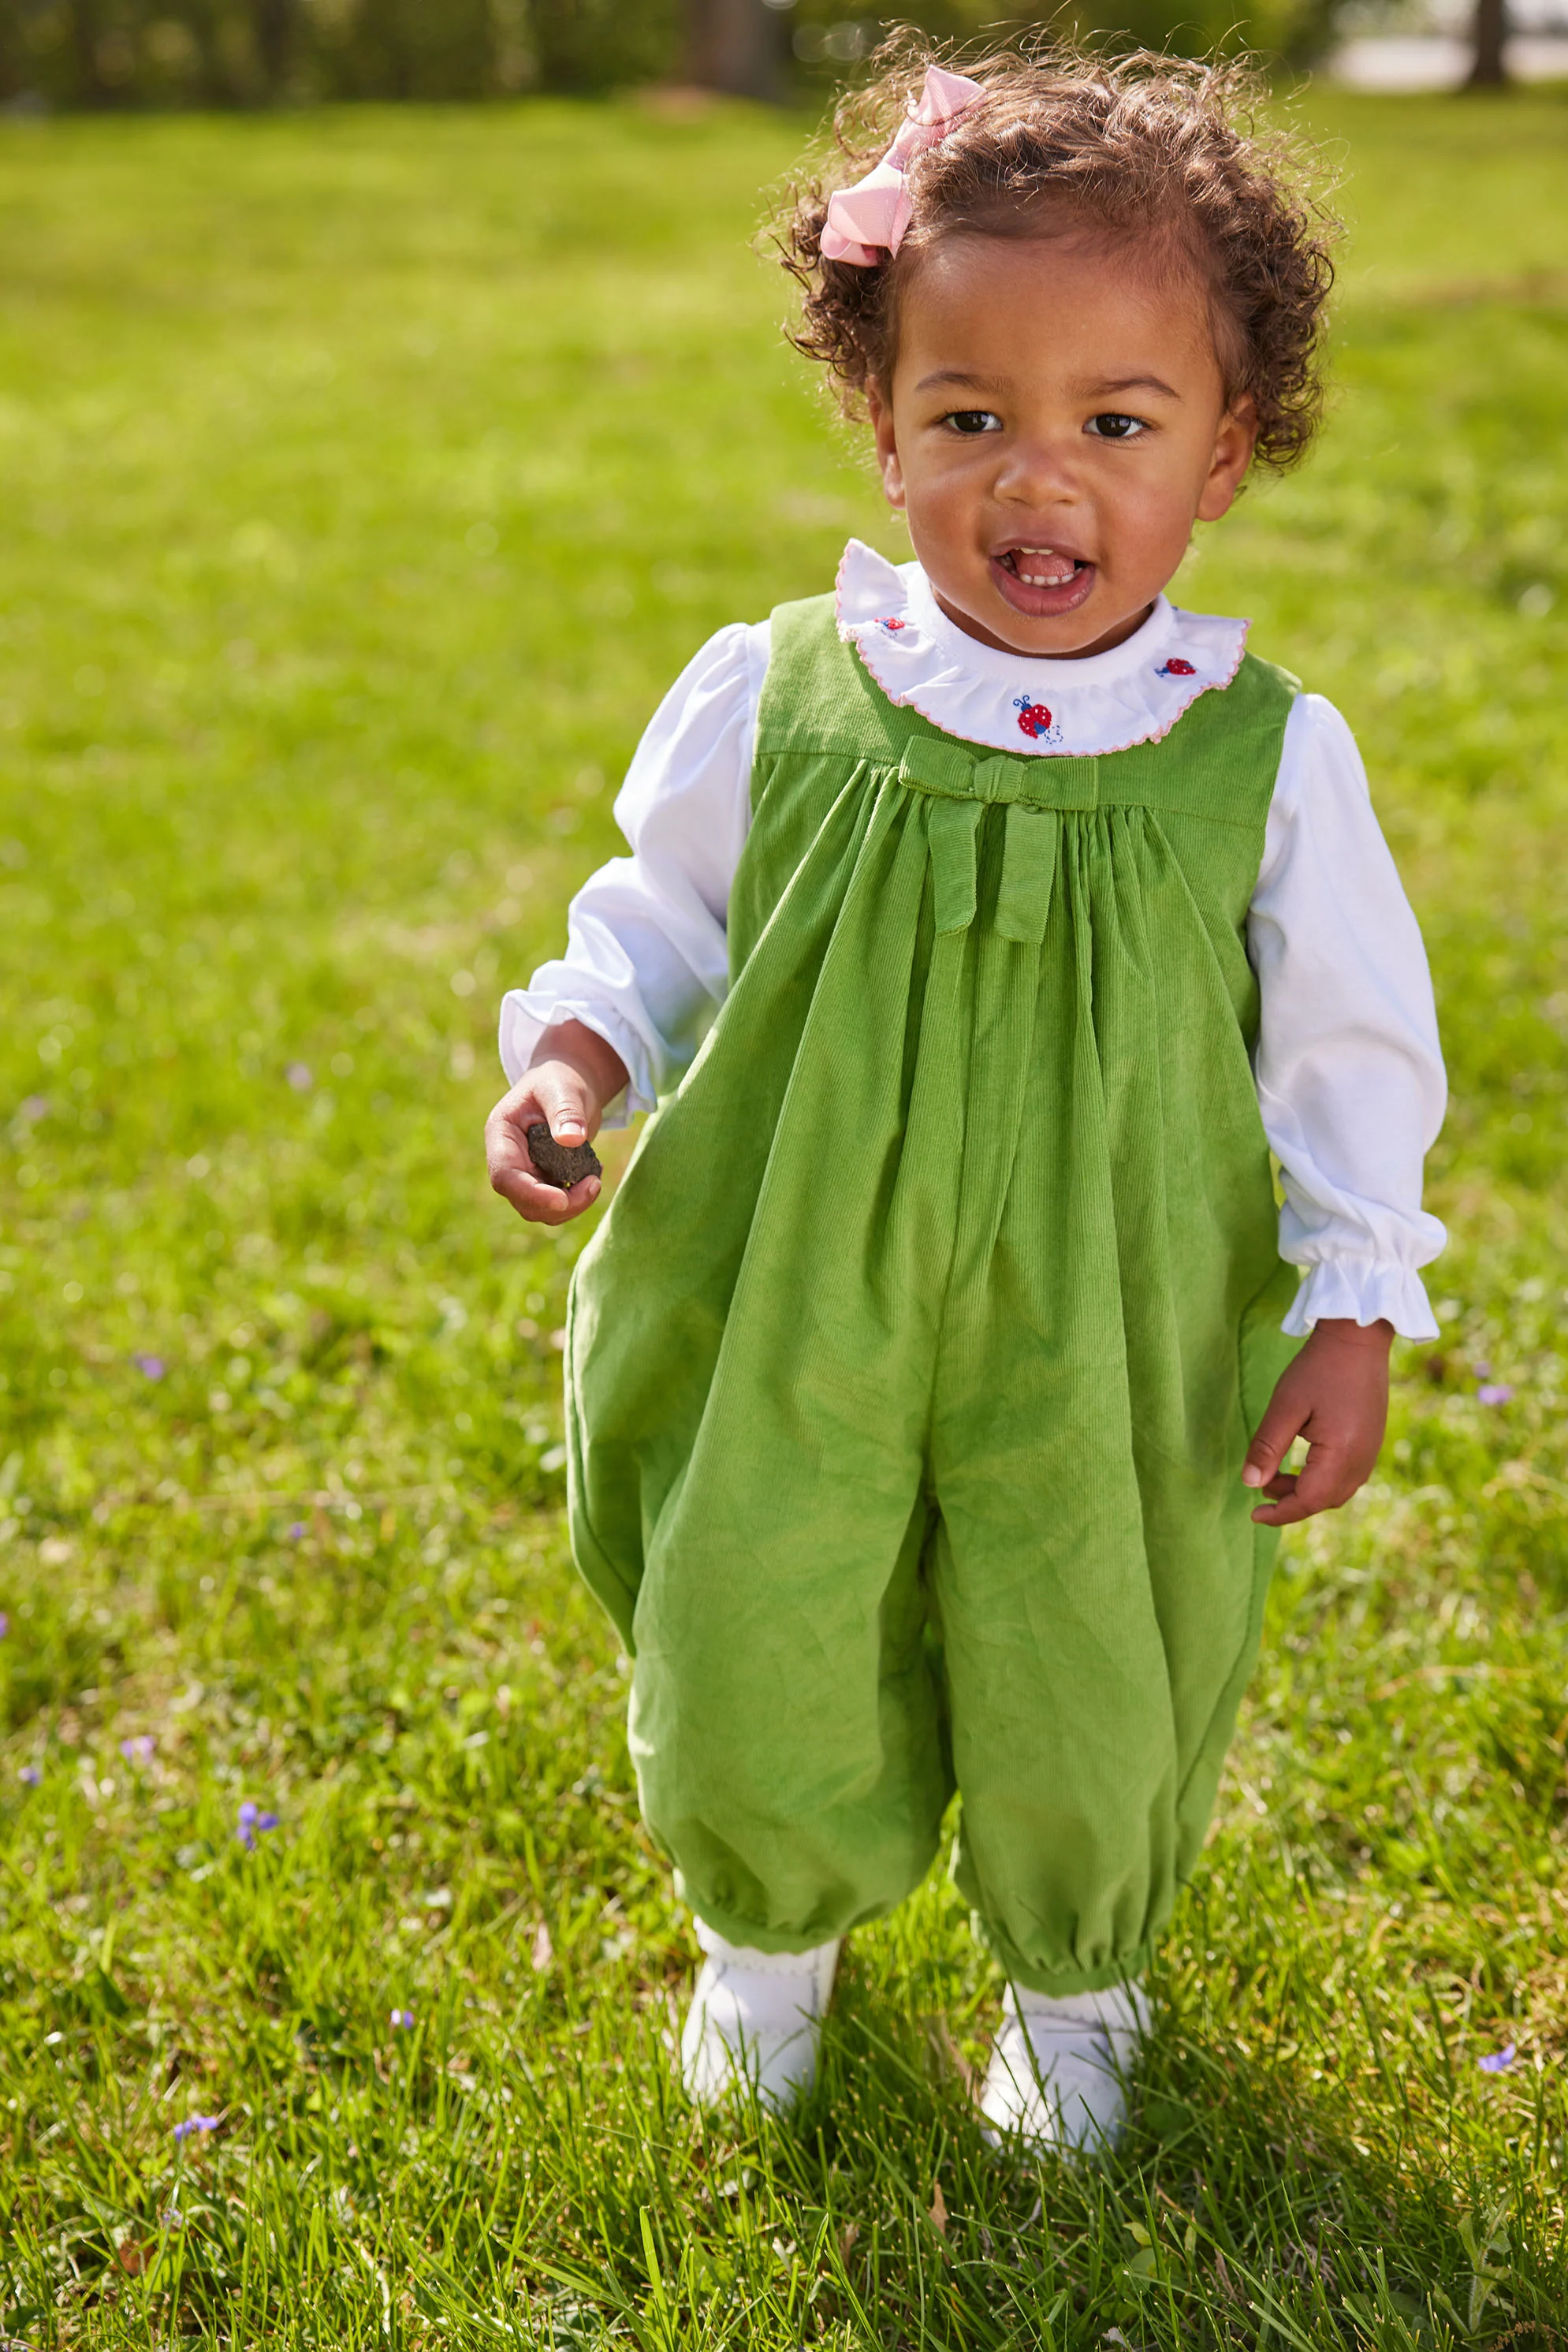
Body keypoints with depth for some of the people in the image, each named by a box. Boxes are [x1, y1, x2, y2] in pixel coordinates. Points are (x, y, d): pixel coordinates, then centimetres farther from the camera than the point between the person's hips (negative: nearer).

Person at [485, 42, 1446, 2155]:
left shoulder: (1268, 760, -12)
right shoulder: (777, 700, -11)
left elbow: (1353, 1052, -2)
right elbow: (659, 923, 5)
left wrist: (1359, 1303, -4)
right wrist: (574, 1052, -13)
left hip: (1107, 1364, 0)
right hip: (796, 1330, 1)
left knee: (1092, 1697, 16)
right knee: (750, 1667, 13)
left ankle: (1073, 1984, 50)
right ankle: (772, 1932, 49)